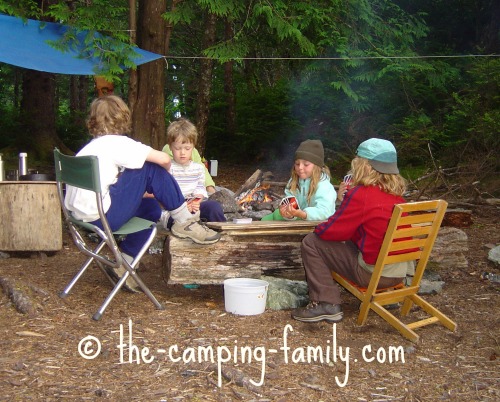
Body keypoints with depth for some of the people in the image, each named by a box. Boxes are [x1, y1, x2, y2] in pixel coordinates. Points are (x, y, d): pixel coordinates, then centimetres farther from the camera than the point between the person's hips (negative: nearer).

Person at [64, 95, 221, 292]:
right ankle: (185, 222, 1)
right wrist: (164, 179, 11)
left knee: (151, 207, 26)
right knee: (153, 168, -4)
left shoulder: (89, 148, 21)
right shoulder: (116, 143, -4)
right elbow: (164, 159, -13)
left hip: (82, 216, 9)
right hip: (102, 216, -9)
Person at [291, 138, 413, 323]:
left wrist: (318, 229, 10)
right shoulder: (397, 195, 6)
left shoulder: (360, 194, -16)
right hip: (402, 271, 8)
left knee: (311, 243, -1)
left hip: (374, 273, -8)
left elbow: (331, 231, -12)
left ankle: (326, 304, -1)